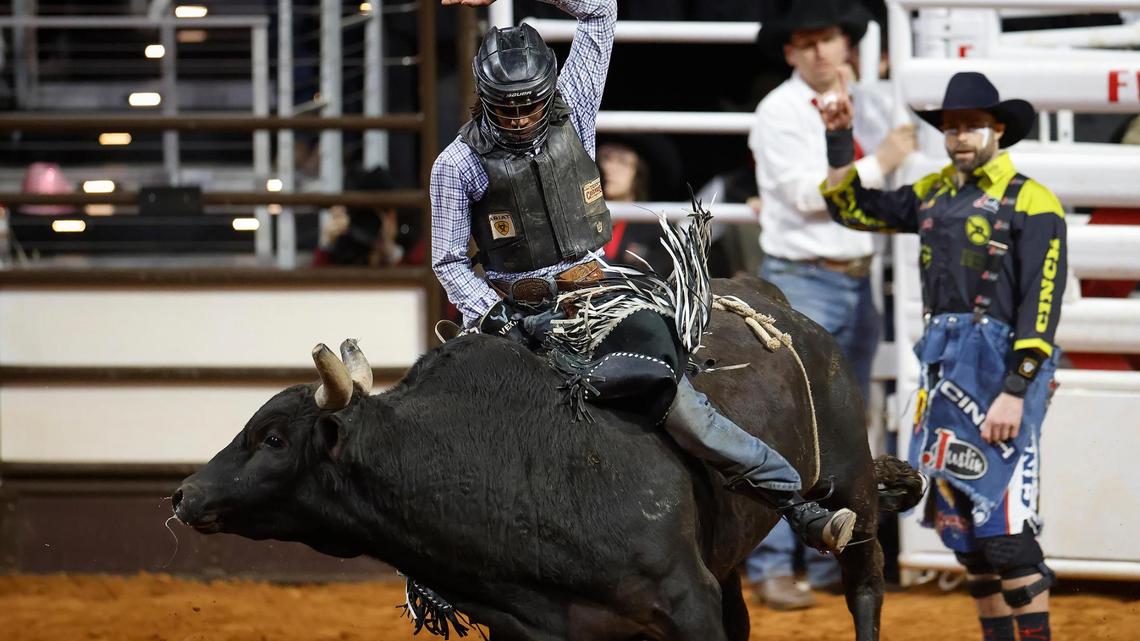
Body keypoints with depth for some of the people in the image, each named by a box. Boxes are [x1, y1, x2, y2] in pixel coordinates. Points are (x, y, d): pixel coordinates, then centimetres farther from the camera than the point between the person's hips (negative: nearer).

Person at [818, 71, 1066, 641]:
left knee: (1003, 526, -12)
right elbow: (853, 208, 24)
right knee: (959, 524, 10)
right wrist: (838, 139, 12)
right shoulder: (933, 194, 13)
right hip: (941, 361, 7)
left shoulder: (1030, 203, -8)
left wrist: (1014, 394, -19)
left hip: (1002, 365, -7)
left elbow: (1041, 309, -13)